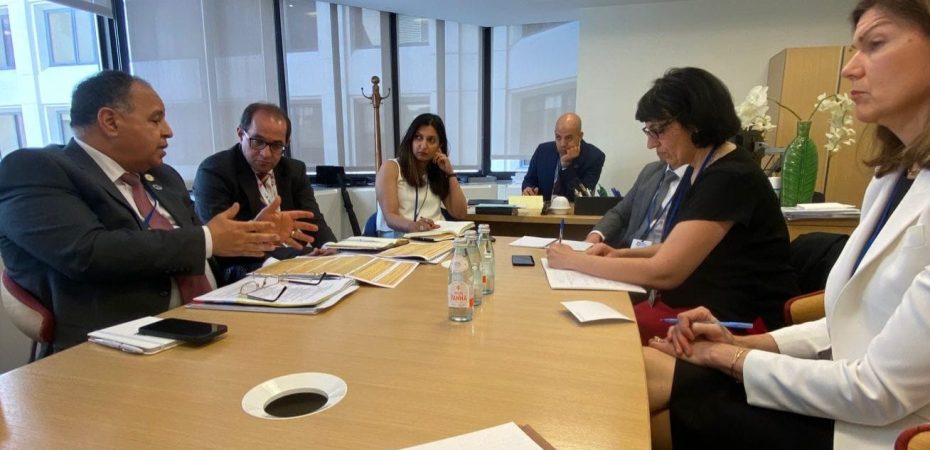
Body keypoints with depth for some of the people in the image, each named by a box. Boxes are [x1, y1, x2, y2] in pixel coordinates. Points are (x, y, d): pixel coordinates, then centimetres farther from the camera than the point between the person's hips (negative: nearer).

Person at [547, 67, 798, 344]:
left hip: (739, 322, -8)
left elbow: (663, 272, -24)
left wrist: (575, 261, -16)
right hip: (701, 306, 8)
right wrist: (622, 254, 1)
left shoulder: (731, 178, -21)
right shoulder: (700, 171, 7)